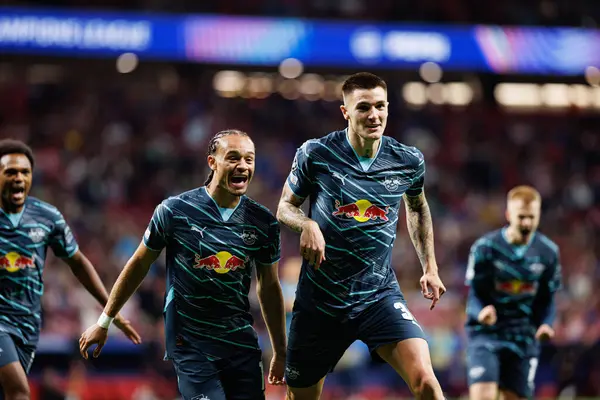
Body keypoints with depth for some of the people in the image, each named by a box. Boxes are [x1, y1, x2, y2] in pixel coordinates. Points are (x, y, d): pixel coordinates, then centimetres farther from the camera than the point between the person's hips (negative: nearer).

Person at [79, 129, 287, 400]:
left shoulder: (263, 222, 1)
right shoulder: (174, 210, -7)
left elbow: (269, 287, 13)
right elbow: (139, 265, 5)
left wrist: (280, 353, 15)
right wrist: (104, 321, 10)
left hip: (241, 343, 4)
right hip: (189, 344, -4)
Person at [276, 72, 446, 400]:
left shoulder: (408, 161, -1)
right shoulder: (315, 154, -8)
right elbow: (285, 206, 5)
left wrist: (430, 267, 14)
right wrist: (306, 224, -18)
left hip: (381, 295, 0)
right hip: (319, 298, 0)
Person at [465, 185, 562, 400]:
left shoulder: (548, 252, 2)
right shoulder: (485, 247, -7)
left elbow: (546, 300, 9)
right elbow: (475, 295, -6)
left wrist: (545, 324, -12)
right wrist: (481, 313, -29)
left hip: (524, 339, 3)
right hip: (486, 334, -3)